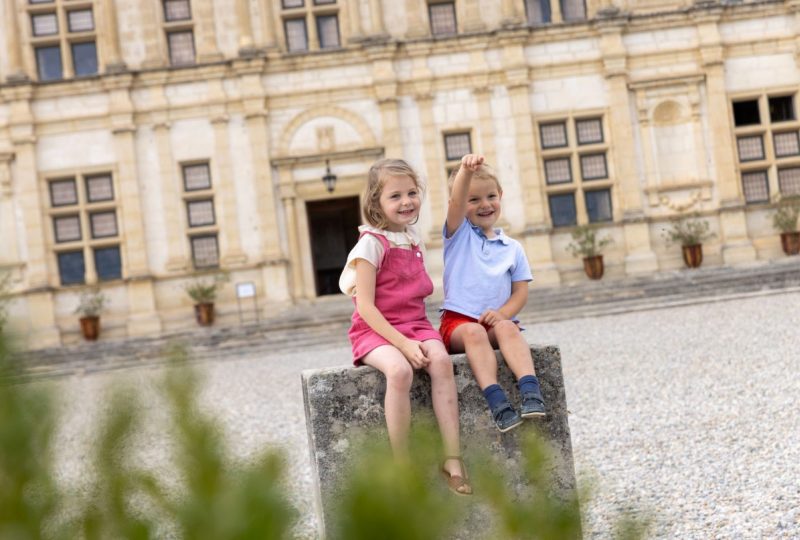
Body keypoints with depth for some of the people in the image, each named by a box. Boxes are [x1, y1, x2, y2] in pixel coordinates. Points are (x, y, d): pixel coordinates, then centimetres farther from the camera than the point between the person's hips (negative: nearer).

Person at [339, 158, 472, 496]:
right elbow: (366, 307, -13)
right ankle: (402, 468, -27)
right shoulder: (371, 243, -8)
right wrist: (403, 344, -22)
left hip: (414, 325, 5)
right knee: (400, 370, -36)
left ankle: (453, 458, -29)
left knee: (441, 360, -28)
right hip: (375, 330, -5)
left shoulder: (414, 240, 12)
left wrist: (417, 338, 7)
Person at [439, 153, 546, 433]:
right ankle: (497, 402, -47)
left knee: (507, 328, -32)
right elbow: (456, 202, -12)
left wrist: (502, 313, -12)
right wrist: (466, 170, -32)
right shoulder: (459, 234, 9)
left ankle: (531, 392, -47)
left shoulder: (512, 248, 16)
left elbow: (520, 292, 9)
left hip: (497, 320, 2)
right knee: (474, 332, -35)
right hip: (458, 321, -2)